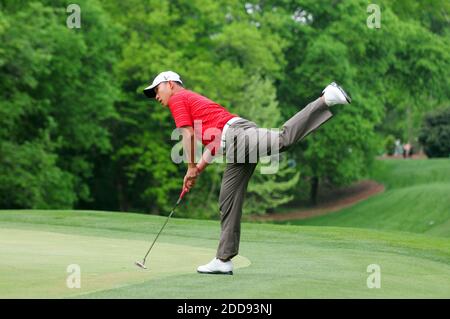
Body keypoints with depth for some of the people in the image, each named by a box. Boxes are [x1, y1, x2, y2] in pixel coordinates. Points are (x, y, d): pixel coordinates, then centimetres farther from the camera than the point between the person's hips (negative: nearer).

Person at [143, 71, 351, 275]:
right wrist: (198, 170, 30)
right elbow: (213, 142, 36)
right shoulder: (194, 100, 38)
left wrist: (191, 168, 9)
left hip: (236, 134, -9)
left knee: (283, 138, -32)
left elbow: (188, 135, 1)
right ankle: (224, 260, 10)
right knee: (228, 202, 9)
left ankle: (326, 99, -40)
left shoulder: (177, 98, 11)